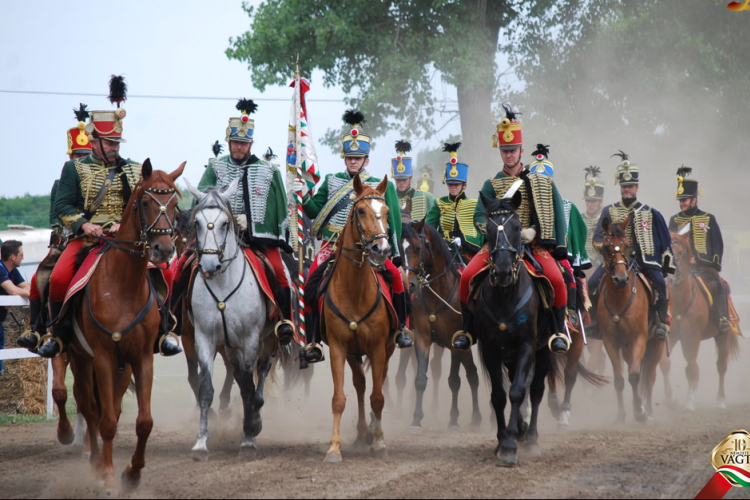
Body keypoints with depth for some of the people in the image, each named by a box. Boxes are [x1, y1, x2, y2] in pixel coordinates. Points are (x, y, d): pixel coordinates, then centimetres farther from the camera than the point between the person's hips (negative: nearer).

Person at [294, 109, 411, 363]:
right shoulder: (332, 182, 11)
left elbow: (392, 221, 6)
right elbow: (315, 213, 12)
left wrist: (393, 253, -2)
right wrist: (305, 196, -7)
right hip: (333, 245, 1)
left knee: (395, 274, -23)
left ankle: (401, 328, -4)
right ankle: (313, 342, -16)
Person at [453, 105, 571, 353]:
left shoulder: (543, 182, 10)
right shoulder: (492, 185, 11)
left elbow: (557, 215, 6)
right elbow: (479, 217, 1)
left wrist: (533, 231, -8)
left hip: (534, 243, -1)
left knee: (556, 278, -28)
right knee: (467, 276, -20)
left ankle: (559, 330, -9)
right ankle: (468, 329, -2)